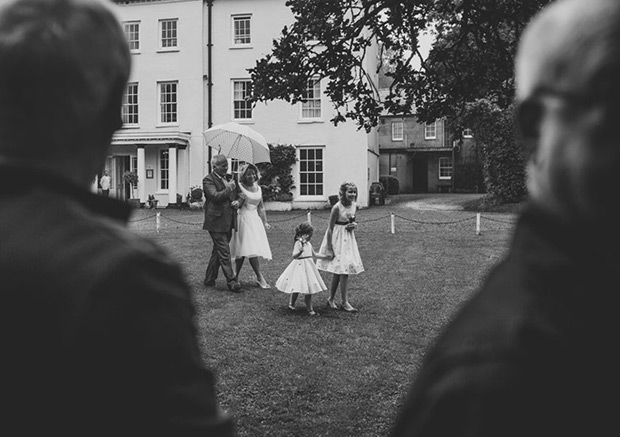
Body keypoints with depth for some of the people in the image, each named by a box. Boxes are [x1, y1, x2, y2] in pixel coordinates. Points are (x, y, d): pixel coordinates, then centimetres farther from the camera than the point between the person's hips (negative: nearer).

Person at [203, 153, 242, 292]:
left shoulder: (228, 178, 17)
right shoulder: (208, 180, -8)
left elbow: (235, 196, 25)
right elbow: (215, 196, -22)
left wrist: (237, 202, 4)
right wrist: (229, 188, -18)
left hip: (228, 221, 8)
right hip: (217, 221, -8)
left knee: (218, 251, 14)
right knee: (224, 252, -7)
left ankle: (209, 279, 24)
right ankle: (231, 281, -5)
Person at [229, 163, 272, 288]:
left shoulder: (258, 188, 13)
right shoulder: (240, 187, -4)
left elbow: (261, 207, 18)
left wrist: (265, 222, 14)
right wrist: (241, 200, -21)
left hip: (255, 219, 6)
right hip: (243, 219, -6)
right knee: (250, 249, -11)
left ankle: (236, 275, 13)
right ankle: (260, 277, -10)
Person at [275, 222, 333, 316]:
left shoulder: (308, 244, 11)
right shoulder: (298, 243, -14)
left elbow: (314, 254, 23)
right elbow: (294, 256, -24)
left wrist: (325, 257, 21)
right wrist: (300, 251, -44)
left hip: (308, 267, 8)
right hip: (300, 267, -8)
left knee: (309, 289, 8)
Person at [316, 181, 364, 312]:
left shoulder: (355, 206, 1)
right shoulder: (337, 208, -19)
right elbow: (330, 228, -16)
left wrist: (354, 225, -5)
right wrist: (329, 249, -18)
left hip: (349, 239, 7)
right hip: (337, 240, -7)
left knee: (339, 272, 11)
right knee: (340, 271, -5)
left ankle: (331, 299, 23)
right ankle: (345, 302, 3)